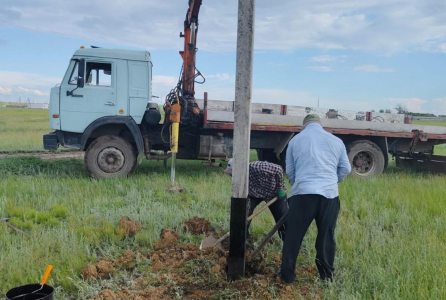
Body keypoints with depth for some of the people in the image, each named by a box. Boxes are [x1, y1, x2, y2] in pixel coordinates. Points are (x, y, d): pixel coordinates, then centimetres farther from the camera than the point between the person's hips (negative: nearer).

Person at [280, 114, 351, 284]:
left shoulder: (295, 140, 10)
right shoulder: (336, 141, 13)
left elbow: (289, 171, 10)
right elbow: (346, 169, 12)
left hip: (303, 193, -2)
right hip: (330, 194, 2)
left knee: (293, 236, 6)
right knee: (326, 236, 13)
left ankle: (287, 276, 13)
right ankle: (327, 274, 24)